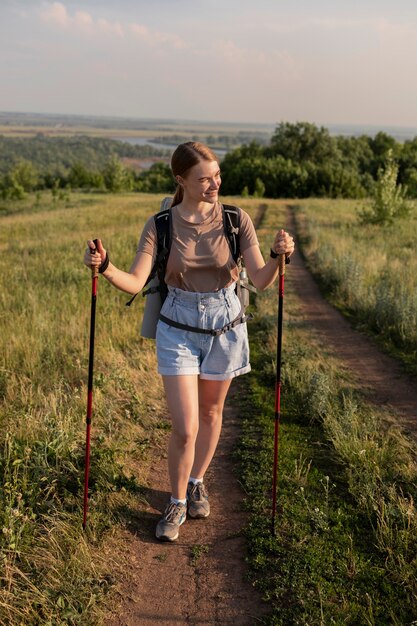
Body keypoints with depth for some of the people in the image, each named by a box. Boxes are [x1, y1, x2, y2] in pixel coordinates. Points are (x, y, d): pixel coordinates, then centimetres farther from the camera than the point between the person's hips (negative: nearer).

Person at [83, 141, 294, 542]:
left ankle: (197, 483, 43)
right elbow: (135, 283, -15)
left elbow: (261, 281, -12)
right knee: (185, 428, -5)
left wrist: (278, 257, -31)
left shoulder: (236, 220, -8)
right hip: (177, 330, -1)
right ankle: (177, 504, 20)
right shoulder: (160, 226, -9)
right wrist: (104, 267, -32)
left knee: (210, 413, 18)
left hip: (224, 327, 1)